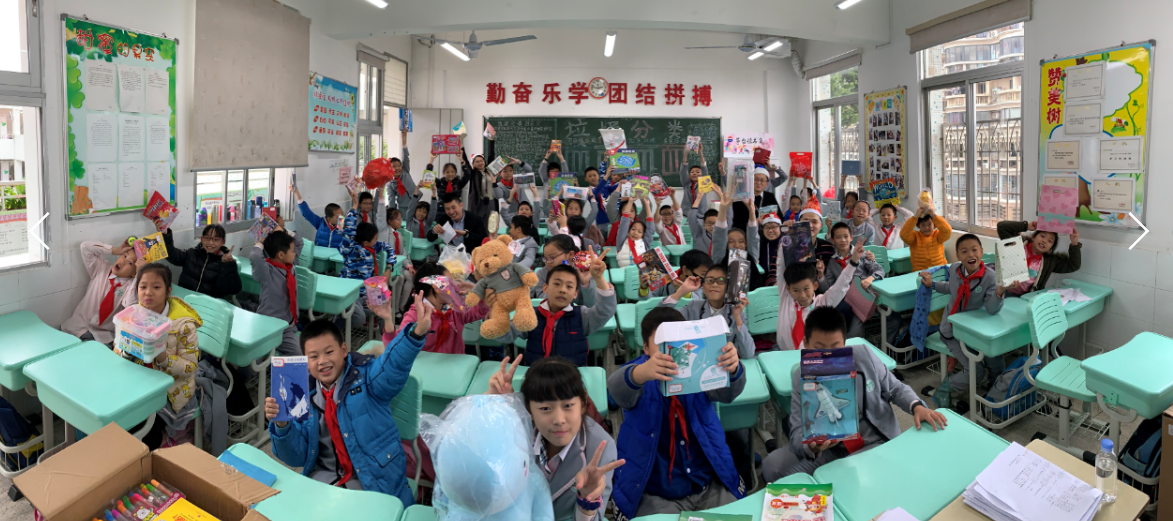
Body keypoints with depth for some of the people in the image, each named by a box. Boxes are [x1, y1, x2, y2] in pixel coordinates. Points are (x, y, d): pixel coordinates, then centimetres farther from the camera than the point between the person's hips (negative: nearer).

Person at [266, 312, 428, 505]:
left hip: (376, 481, -3)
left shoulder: (365, 376, -8)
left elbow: (393, 363, -32)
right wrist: (282, 425, -17)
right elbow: (297, 457, 4)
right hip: (323, 478, 4)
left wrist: (417, 331, -52)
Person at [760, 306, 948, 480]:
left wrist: (916, 406, -16)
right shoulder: (801, 378, -8)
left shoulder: (864, 356, -9)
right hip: (829, 448, 2)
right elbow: (799, 431, -11)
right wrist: (811, 444, -35)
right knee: (773, 465, -19)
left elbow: (895, 388, 6)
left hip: (875, 444, -2)